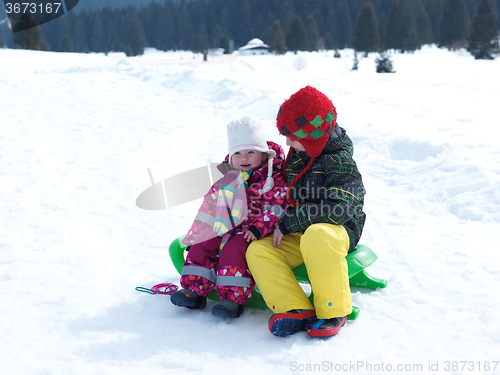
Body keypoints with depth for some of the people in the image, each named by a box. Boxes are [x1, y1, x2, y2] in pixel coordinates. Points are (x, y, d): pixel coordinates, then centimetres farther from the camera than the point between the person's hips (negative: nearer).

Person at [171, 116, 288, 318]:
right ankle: (194, 290, -3)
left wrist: (257, 228, -26)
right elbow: (214, 202, 20)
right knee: (201, 245, -7)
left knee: (233, 249, -29)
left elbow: (276, 210, -15)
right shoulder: (230, 176, 11)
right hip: (227, 226, 7)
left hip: (252, 231, -7)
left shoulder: (274, 179, -9)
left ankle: (233, 298, -26)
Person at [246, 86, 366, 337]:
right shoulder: (297, 156, 10)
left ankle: (332, 312, -27)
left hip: (338, 230, -7)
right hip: (299, 234, 7)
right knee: (257, 251, -15)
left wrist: (288, 224, -23)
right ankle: (295, 310, -27)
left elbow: (338, 208, -26)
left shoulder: (340, 162, -14)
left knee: (317, 236, -42)